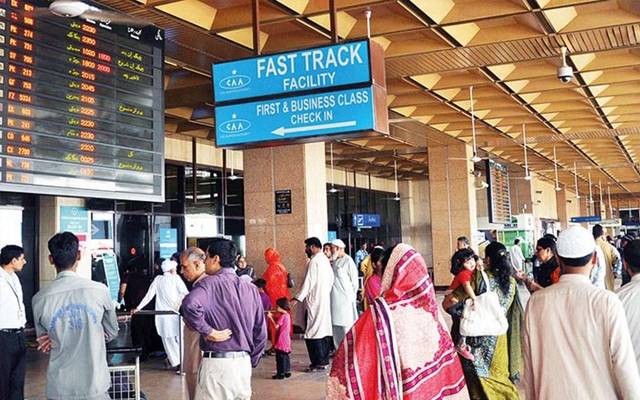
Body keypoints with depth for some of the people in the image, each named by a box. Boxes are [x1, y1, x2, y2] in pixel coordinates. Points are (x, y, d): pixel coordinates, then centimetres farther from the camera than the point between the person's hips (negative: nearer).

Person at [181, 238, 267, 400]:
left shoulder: (210, 283, -8)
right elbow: (261, 332, 10)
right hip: (244, 363, 5)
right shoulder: (251, 289, 8)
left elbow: (190, 305, -30)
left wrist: (207, 330, -16)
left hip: (217, 362, -5)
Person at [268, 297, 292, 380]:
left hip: (281, 340, -9)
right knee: (285, 356, 17)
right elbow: (278, 320, 16)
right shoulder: (287, 315, 10)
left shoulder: (282, 316, -18)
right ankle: (287, 371, 23)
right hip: (286, 339, 9)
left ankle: (281, 373, 0)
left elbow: (276, 326, -18)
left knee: (280, 356, -3)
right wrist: (273, 315, 5)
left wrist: (271, 317, -12)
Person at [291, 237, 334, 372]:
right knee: (324, 329, 11)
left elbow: (308, 282, -18)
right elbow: (331, 280, 16)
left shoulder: (314, 261, -14)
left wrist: (297, 299, -17)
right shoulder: (326, 260, 13)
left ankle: (318, 362, -6)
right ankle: (324, 360, 17)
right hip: (326, 300, 9)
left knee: (313, 332, -6)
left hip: (314, 301, -9)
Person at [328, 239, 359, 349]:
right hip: (335, 298, 8)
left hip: (345, 298, -8)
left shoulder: (348, 261, -9)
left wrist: (352, 295, -3)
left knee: (347, 326, -6)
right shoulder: (334, 262, 14)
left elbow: (354, 279, -7)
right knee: (336, 325, 11)